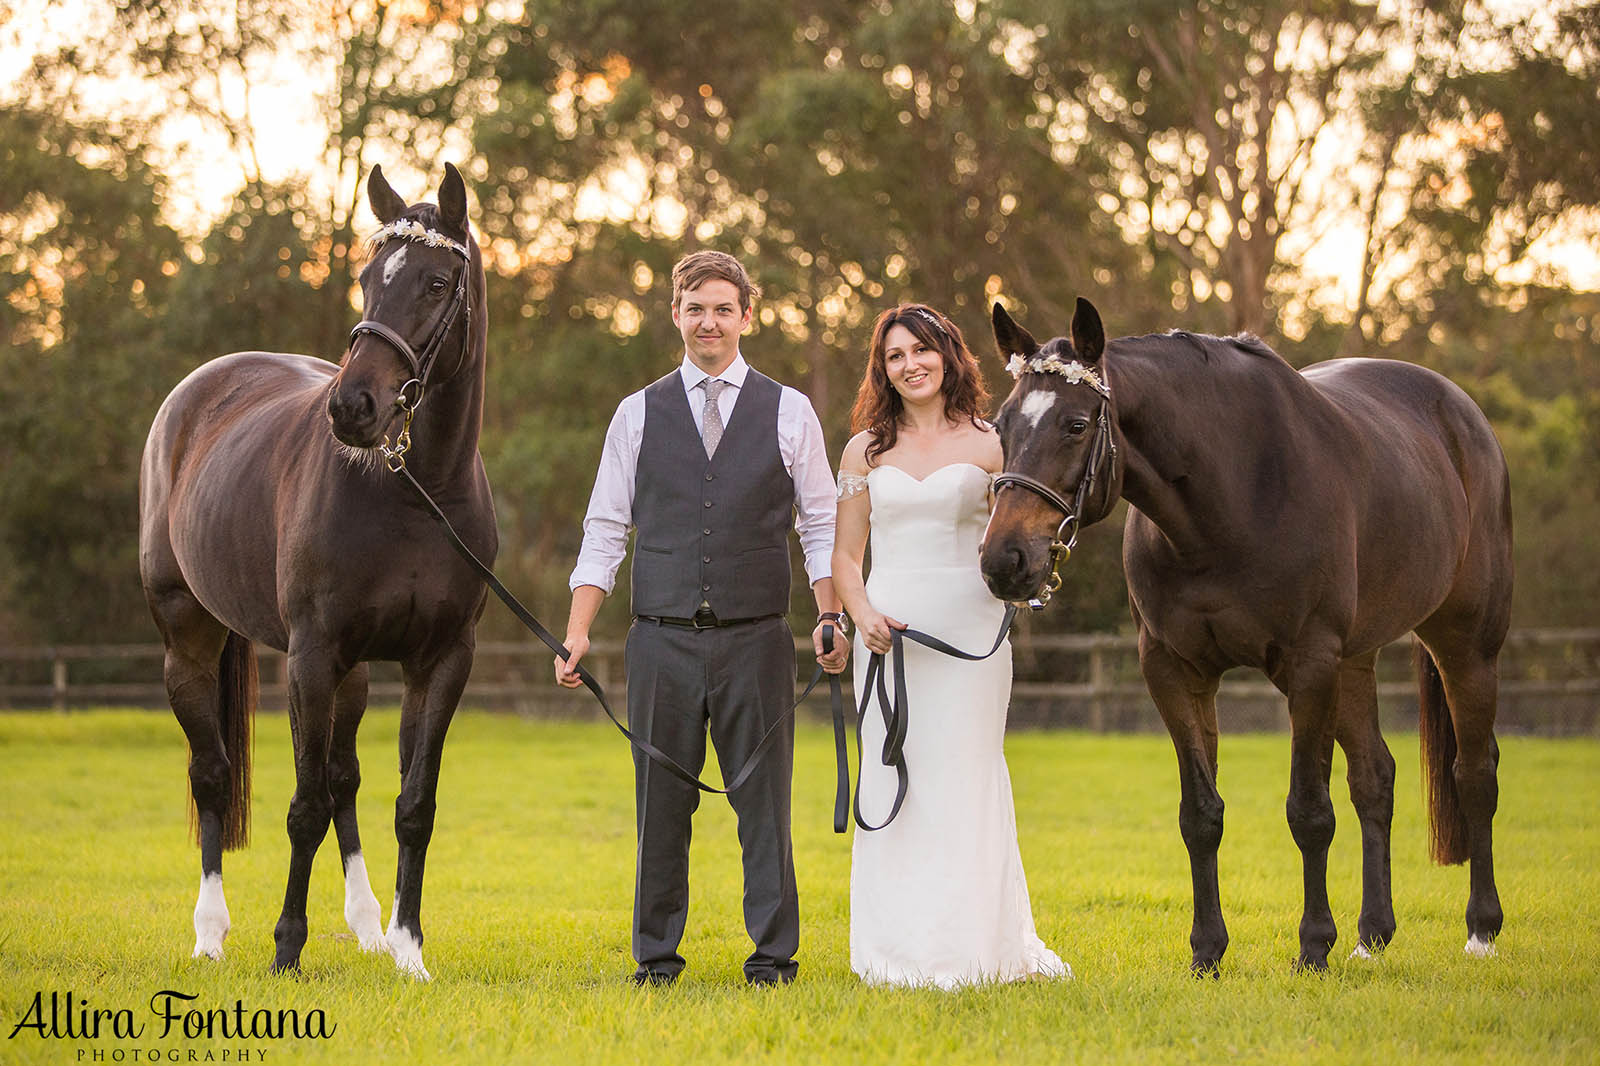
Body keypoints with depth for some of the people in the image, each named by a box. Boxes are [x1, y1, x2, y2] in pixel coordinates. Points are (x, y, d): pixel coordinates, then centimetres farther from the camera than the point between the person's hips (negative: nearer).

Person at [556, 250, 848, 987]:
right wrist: (577, 633, -1)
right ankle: (656, 955, 13)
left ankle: (773, 955, 9)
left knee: (764, 802, 1)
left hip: (755, 641, -1)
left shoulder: (788, 413, 6)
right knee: (660, 804, 4)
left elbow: (822, 526, 7)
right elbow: (604, 531, 8)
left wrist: (831, 617, -6)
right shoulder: (639, 414, 8)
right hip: (663, 641, 1)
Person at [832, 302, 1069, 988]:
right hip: (888, 632, 2)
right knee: (891, 782, 0)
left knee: (963, 783, -4)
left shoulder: (989, 446, 6)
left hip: (969, 630, -2)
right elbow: (844, 554, 11)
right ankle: (897, 952, 7)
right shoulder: (865, 451, 11)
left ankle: (965, 949, 3)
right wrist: (863, 615, -7)